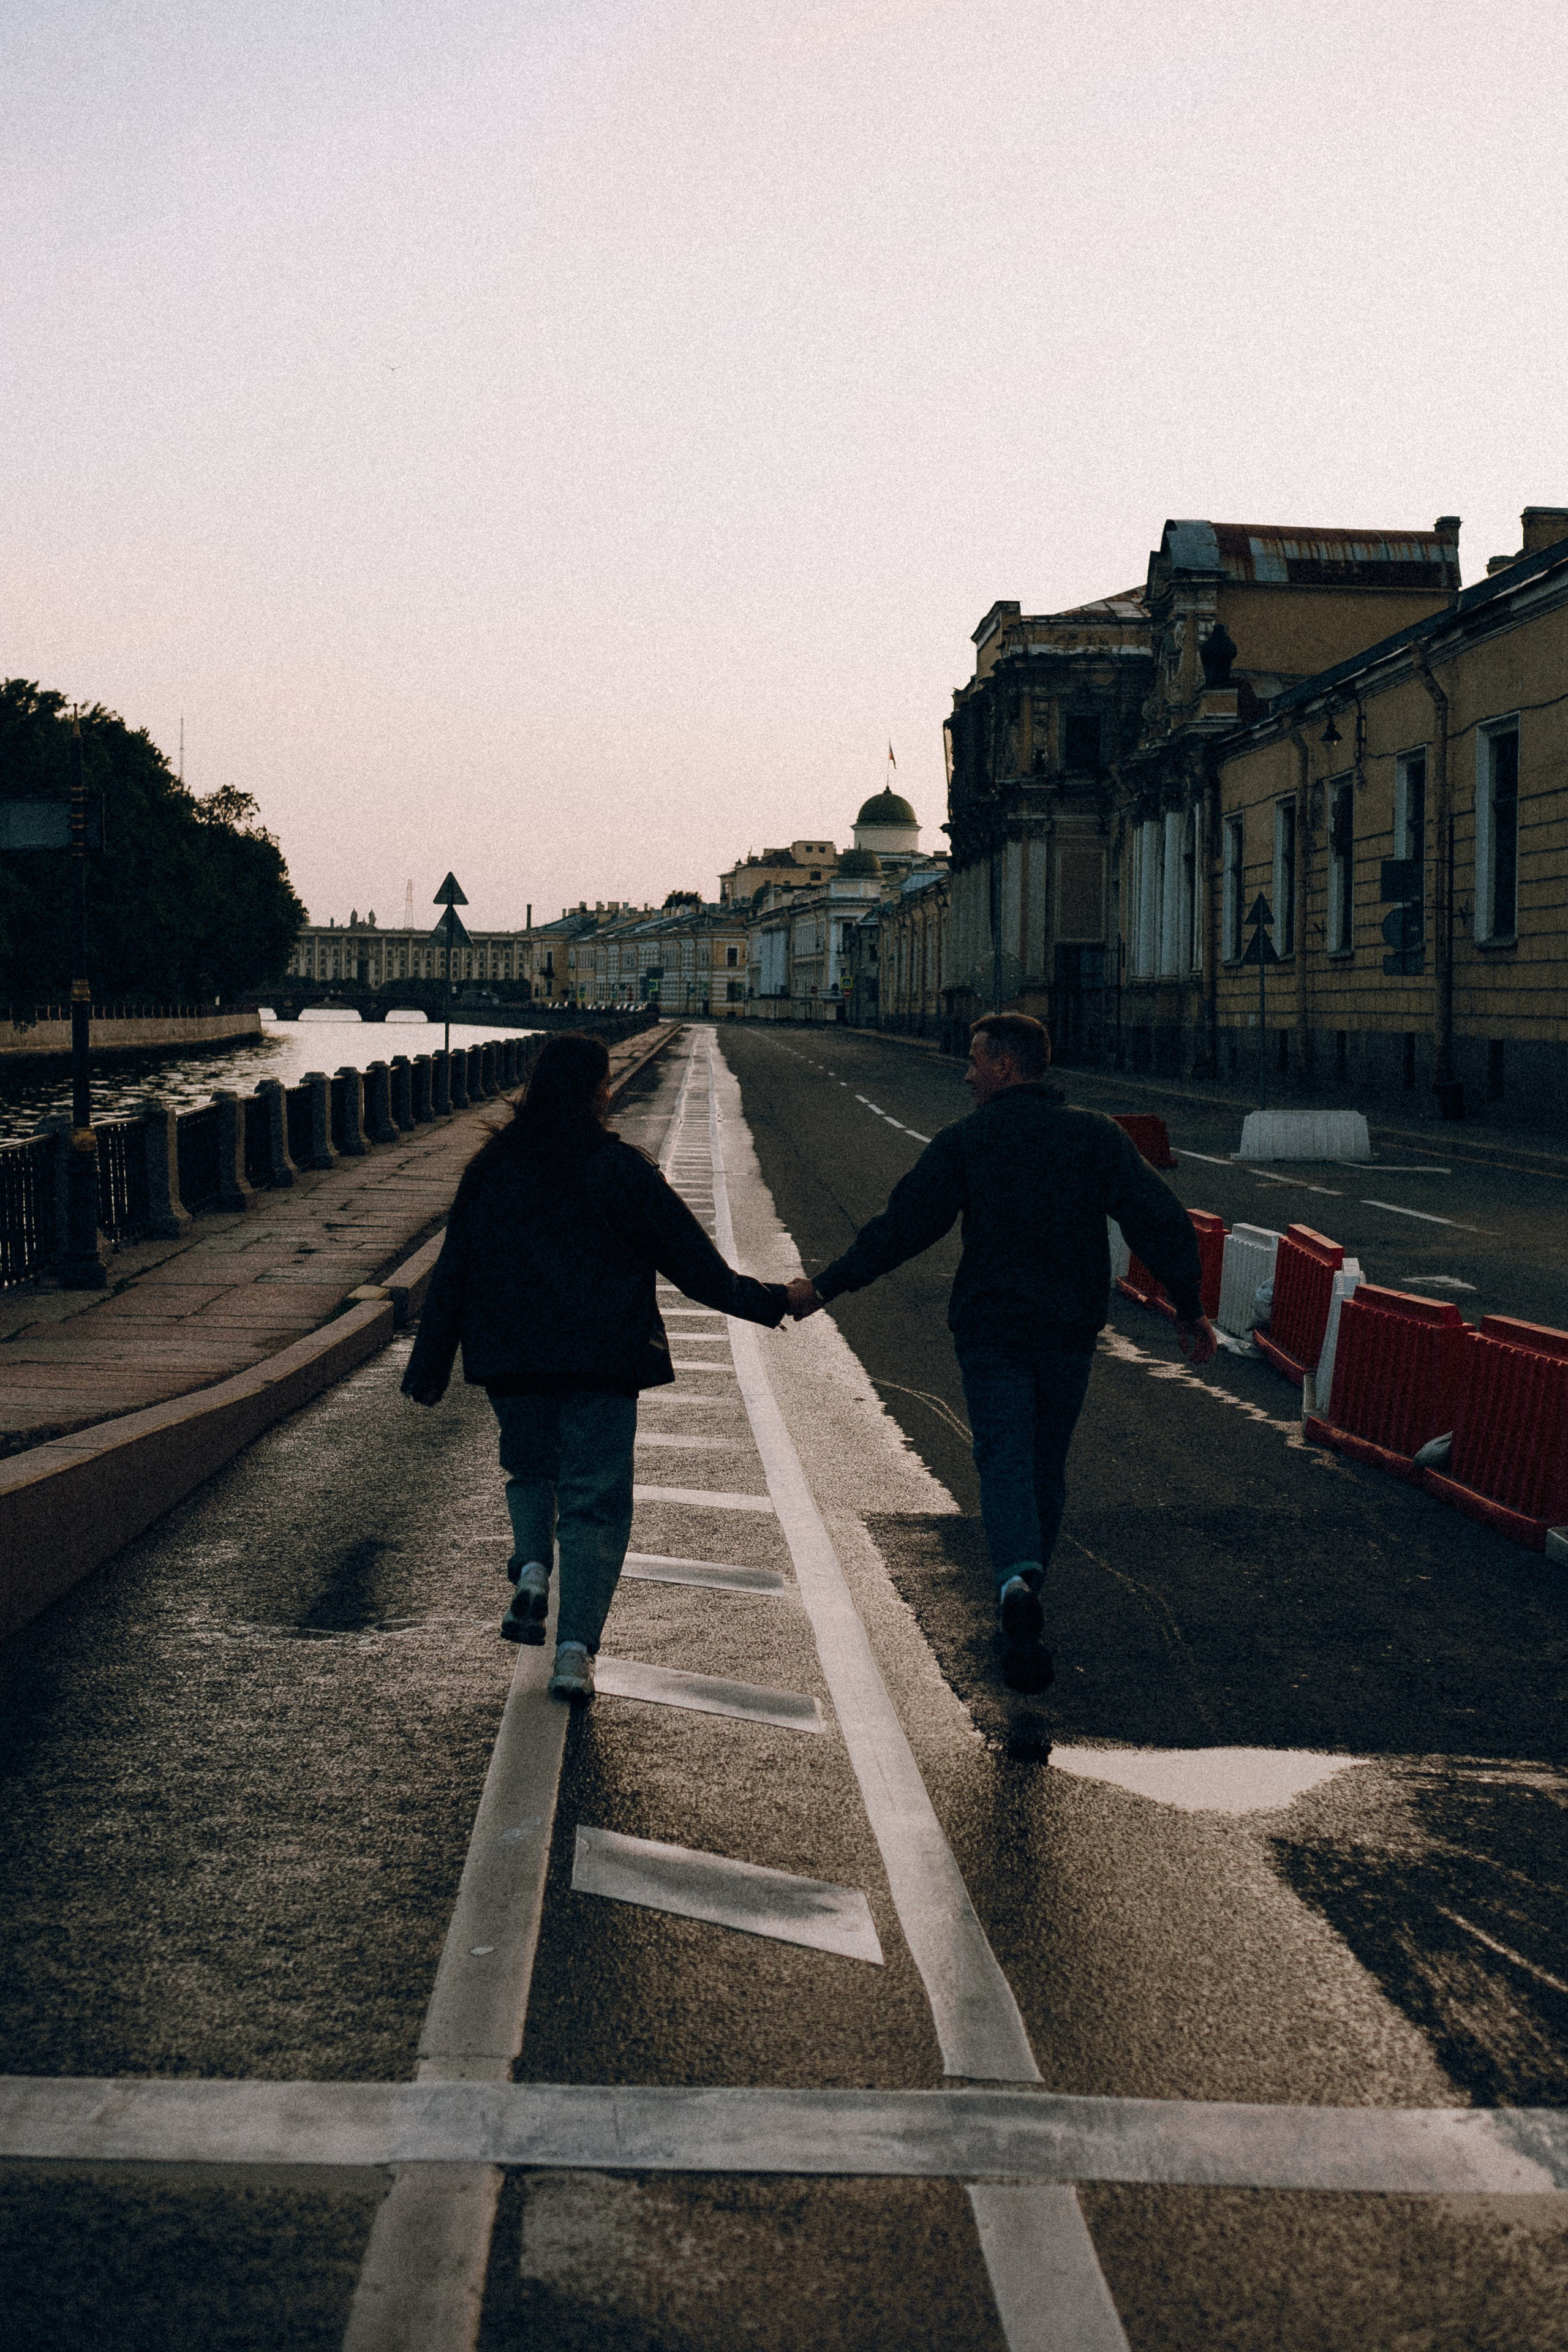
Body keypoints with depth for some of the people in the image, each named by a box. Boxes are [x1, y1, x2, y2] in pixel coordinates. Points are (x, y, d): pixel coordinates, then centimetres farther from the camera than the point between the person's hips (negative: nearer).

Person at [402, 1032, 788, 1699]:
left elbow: (452, 1275, 6)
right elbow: (688, 1254, -2)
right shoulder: (620, 1170, -7)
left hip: (511, 1360, 3)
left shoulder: (490, 1170, 4)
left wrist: (430, 1368, 12)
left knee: (530, 1467, 26)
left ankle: (532, 1567, -1)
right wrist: (761, 1302, 10)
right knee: (594, 1498, 2)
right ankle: (575, 1648, -6)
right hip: (602, 1363, -3)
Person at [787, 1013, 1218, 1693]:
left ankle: (1018, 1580, -32)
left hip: (989, 1330, -3)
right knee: (1047, 1466, 16)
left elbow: (901, 1227, -8)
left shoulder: (964, 1141, -4)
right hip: (1070, 1331, 3)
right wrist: (1189, 1308, 0)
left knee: (1005, 1462, -5)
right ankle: (1019, 1615, 27)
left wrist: (824, 1287, -1)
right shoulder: (1096, 1137, 3)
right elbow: (1160, 1219, -5)